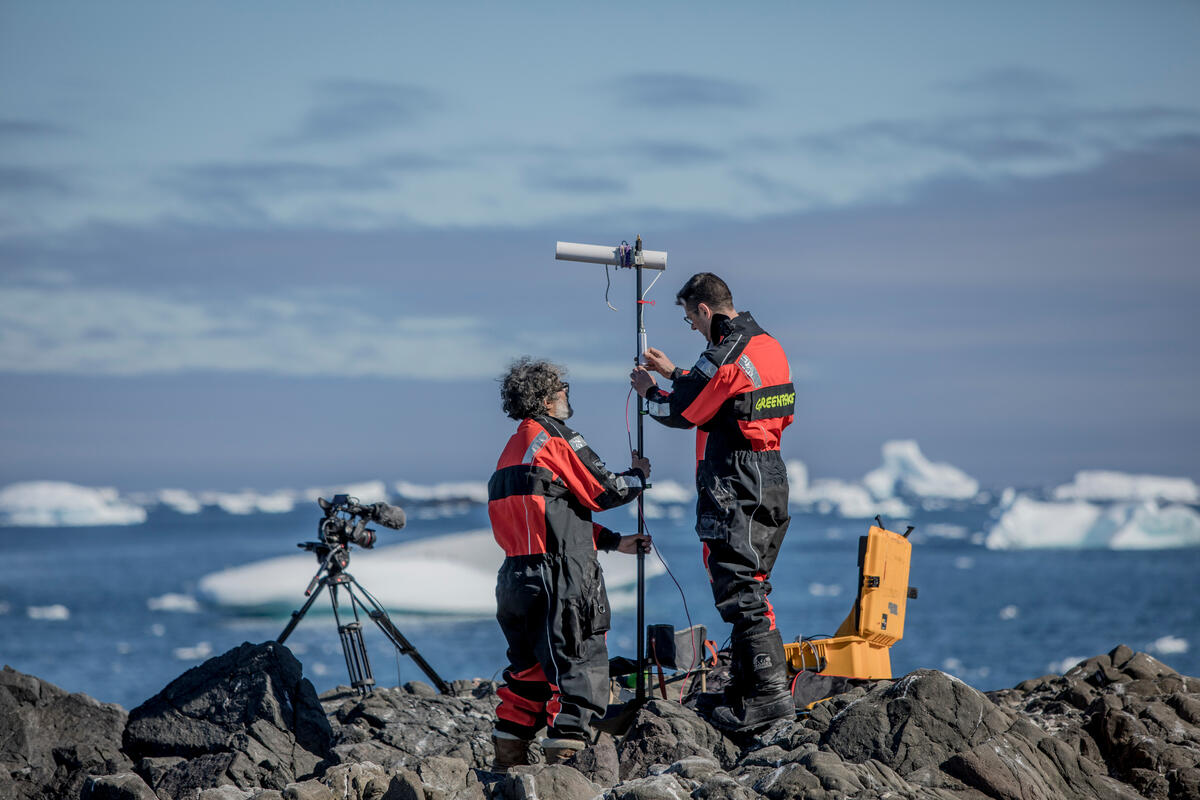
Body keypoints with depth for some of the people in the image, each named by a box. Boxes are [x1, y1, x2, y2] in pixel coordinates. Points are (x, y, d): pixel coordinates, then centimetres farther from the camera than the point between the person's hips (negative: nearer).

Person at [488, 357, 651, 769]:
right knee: (579, 663, -5)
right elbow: (603, 493, -5)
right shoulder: (556, 440, -8)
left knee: (529, 667, 16)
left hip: (516, 577, 9)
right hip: (560, 579, -9)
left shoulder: (513, 450, 20)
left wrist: (614, 541, 22)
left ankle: (508, 756, 17)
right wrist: (638, 475, 15)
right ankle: (567, 750, -10)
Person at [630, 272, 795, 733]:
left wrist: (649, 392, 13)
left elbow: (679, 413, -7)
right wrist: (673, 374, 30)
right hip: (771, 482, 9)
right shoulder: (769, 346, 12)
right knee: (750, 587, 15)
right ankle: (748, 682, 20)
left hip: (732, 488, -9)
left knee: (739, 592, -8)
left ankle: (768, 692, -13)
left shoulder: (724, 356, -17)